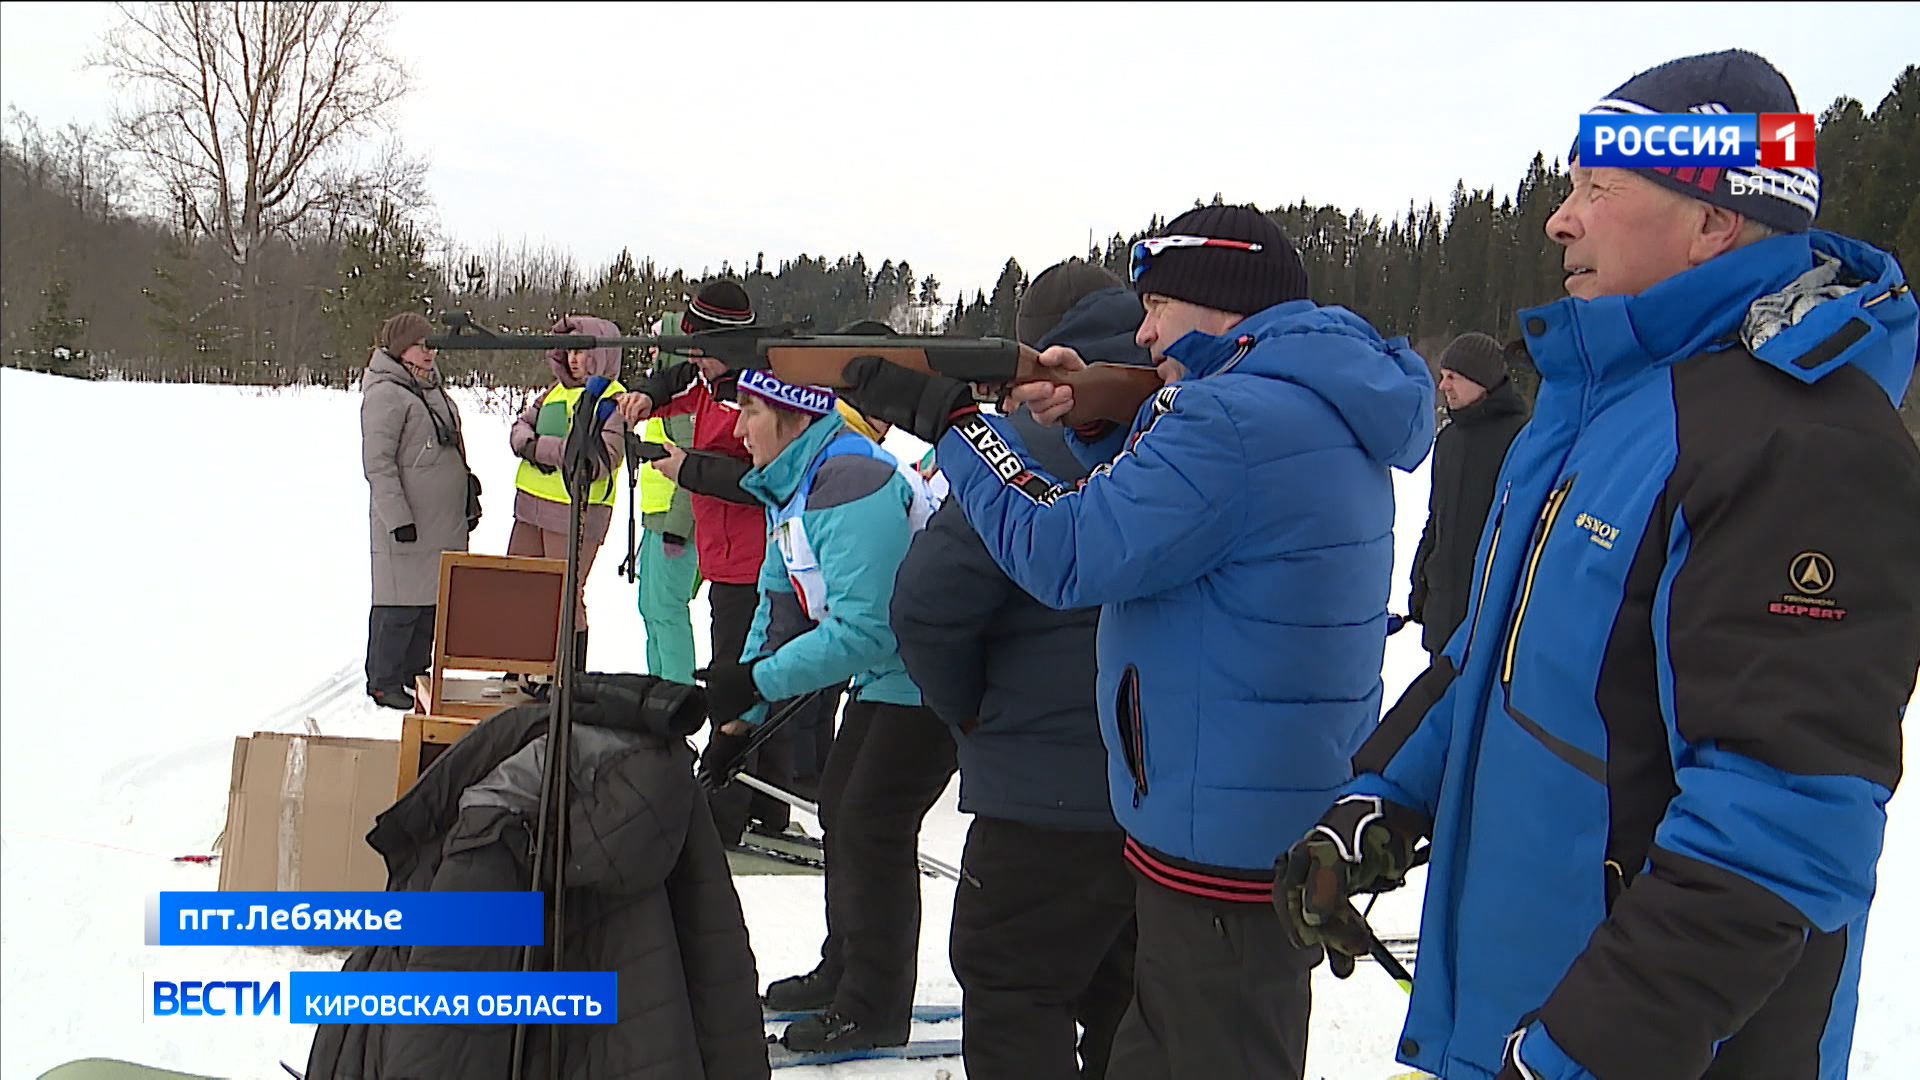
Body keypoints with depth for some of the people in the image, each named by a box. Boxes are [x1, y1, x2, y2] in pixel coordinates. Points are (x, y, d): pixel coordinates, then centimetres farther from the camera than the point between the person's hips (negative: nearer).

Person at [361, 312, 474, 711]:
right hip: (408, 526, -8)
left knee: (432, 601, 12)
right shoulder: (385, 394, -11)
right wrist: (398, 517, -20)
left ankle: (415, 672, 23)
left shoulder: (432, 387, 17)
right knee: (401, 602, -3)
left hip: (444, 522, 8)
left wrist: (468, 502, 22)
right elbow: (378, 464, -16)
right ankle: (384, 681, 8)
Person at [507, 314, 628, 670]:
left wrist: (541, 447, -16)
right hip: (531, 506, 8)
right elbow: (521, 425, 17)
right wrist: (527, 444, -7)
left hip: (576, 511, -8)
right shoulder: (557, 390, 15)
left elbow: (600, 459, -20)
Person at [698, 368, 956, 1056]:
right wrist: (740, 719, 4)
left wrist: (754, 681, -26)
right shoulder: (788, 488, 6)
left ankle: (875, 1011, 8)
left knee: (872, 827, -7)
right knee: (840, 809, 16)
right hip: (884, 672, 10)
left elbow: (860, 629, -31)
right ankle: (844, 971, 33)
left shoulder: (850, 483, -27)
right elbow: (780, 609, 11)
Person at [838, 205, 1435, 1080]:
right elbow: (1168, 504, 20)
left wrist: (945, 418, -10)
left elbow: (1063, 556, -20)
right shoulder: (1323, 402, 11)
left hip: (1223, 837, -10)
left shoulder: (1238, 417, -22)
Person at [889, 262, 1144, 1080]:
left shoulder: (1036, 442, -15)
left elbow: (929, 602, -19)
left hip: (1052, 789, -7)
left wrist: (968, 707, -1)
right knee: (1121, 998, 21)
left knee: (1011, 990, 6)